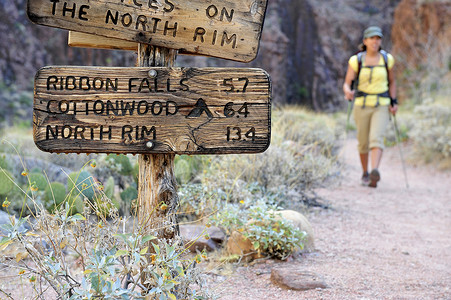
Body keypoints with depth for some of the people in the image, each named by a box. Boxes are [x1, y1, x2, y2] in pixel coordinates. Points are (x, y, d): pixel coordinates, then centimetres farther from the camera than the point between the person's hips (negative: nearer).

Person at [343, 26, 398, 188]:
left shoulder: (387, 59, 2)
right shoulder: (356, 60, -4)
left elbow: (392, 81, 14)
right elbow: (347, 84, -5)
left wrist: (393, 102, 4)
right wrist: (348, 92, -29)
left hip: (381, 106, 0)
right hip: (362, 105, 0)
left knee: (376, 138, -21)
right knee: (363, 143, 8)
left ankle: (375, 173, -38)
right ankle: (365, 174, 31)